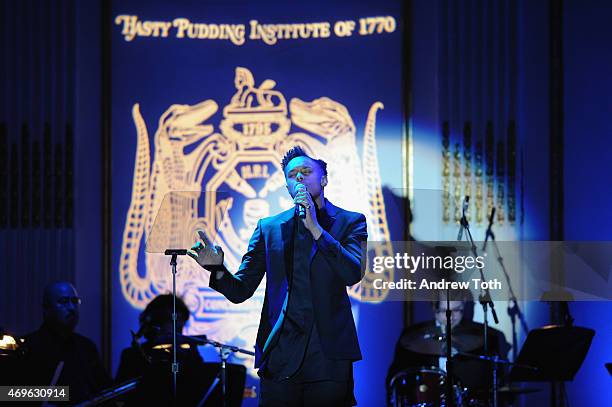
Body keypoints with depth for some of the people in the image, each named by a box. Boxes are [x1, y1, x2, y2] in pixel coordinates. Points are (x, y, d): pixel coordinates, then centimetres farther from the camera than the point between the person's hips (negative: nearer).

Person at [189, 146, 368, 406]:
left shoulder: (350, 222, 7)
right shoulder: (268, 228, 13)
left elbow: (353, 274, -11)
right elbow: (240, 291, 8)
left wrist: (315, 228, -14)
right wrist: (218, 268, -13)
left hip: (329, 356, -1)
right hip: (280, 358, 1)